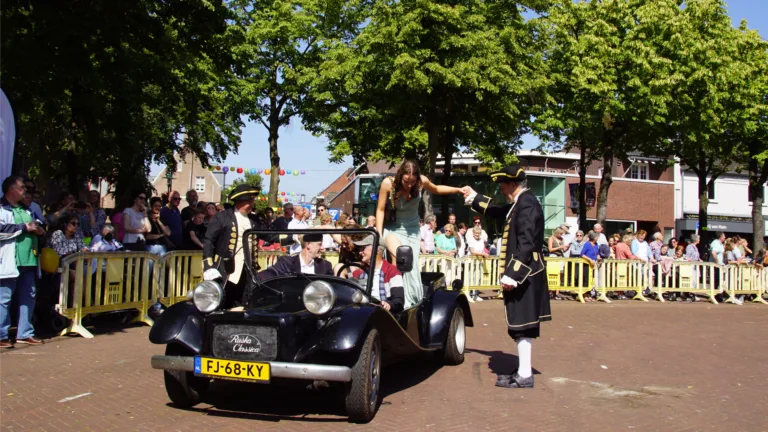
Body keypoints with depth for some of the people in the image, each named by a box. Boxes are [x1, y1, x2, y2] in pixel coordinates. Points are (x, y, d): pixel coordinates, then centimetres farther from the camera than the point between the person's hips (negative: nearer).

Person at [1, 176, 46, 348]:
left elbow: (36, 225, 33)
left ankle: (25, 333, 20)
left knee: (28, 298, 11)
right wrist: (25, 227, -14)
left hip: (28, 261, 8)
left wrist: (38, 229, 10)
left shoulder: (25, 210, 20)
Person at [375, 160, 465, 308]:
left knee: (411, 265, -5)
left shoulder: (422, 181, -14)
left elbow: (436, 189, 9)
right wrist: (379, 235, -16)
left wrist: (458, 190, 0)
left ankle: (414, 302, 3)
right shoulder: (388, 183, -22)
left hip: (412, 229, 3)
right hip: (392, 228, -3)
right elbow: (380, 210, -12)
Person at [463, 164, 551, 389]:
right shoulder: (519, 203, 13)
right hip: (522, 273, 10)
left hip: (523, 275, -10)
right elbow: (497, 212, 33)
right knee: (521, 326, 15)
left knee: (522, 325, -4)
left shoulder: (527, 203, -17)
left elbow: (527, 243, -23)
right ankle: (523, 371, 24)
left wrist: (512, 275, -24)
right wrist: (473, 197, 35)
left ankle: (525, 376, 3)